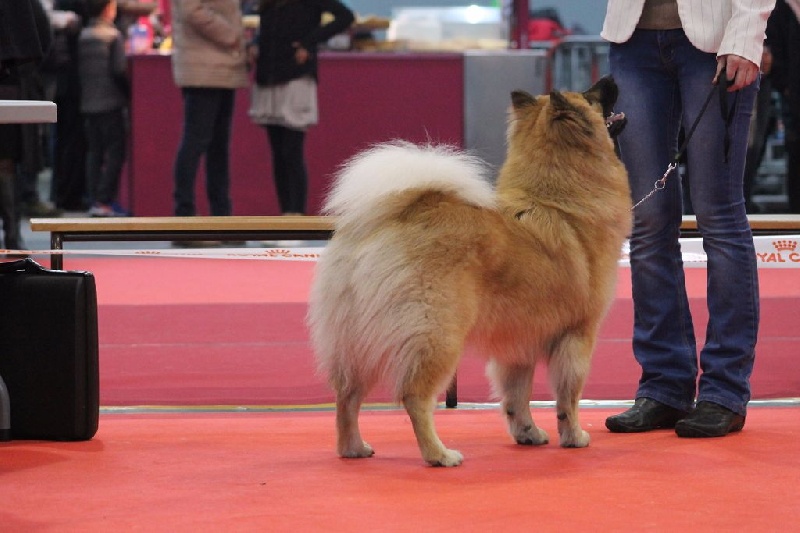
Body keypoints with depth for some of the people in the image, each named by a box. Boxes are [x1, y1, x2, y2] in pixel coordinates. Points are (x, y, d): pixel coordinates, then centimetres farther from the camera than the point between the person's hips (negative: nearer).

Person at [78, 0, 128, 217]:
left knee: (94, 153, 11)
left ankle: (94, 200, 9)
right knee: (114, 153, -2)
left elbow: (79, 69, 10)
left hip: (87, 104, 6)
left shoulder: (82, 36, 7)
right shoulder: (113, 36, -10)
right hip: (111, 103, -6)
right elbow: (119, 70, -14)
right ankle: (104, 201, -10)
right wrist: (129, 93, -1)